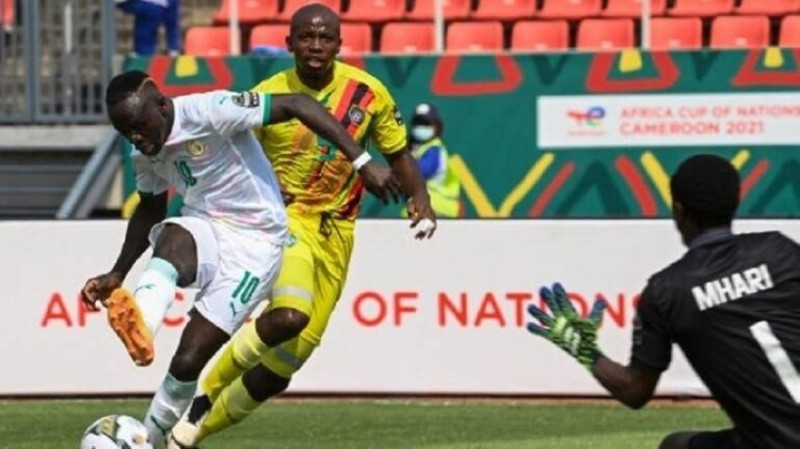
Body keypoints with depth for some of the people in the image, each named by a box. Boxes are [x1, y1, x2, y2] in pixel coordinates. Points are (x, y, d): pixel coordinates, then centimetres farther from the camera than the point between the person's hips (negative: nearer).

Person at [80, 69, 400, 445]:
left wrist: (362, 163, -25)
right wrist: (117, 275, 15)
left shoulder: (210, 112, -21)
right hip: (203, 231, 4)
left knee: (187, 360, -13)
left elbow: (297, 105, -21)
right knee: (172, 239, -36)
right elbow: (150, 209, 22)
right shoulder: (145, 154, 2)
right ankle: (140, 326, -62)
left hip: (253, 242, -4)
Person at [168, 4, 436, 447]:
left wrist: (420, 199, -6)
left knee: (286, 361, 5)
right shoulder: (267, 96, -8)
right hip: (284, 218, -4)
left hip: (334, 234, 4)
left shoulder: (367, 92, -3)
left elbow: (397, 153, 11)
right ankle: (202, 397, -12)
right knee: (289, 315, -34)